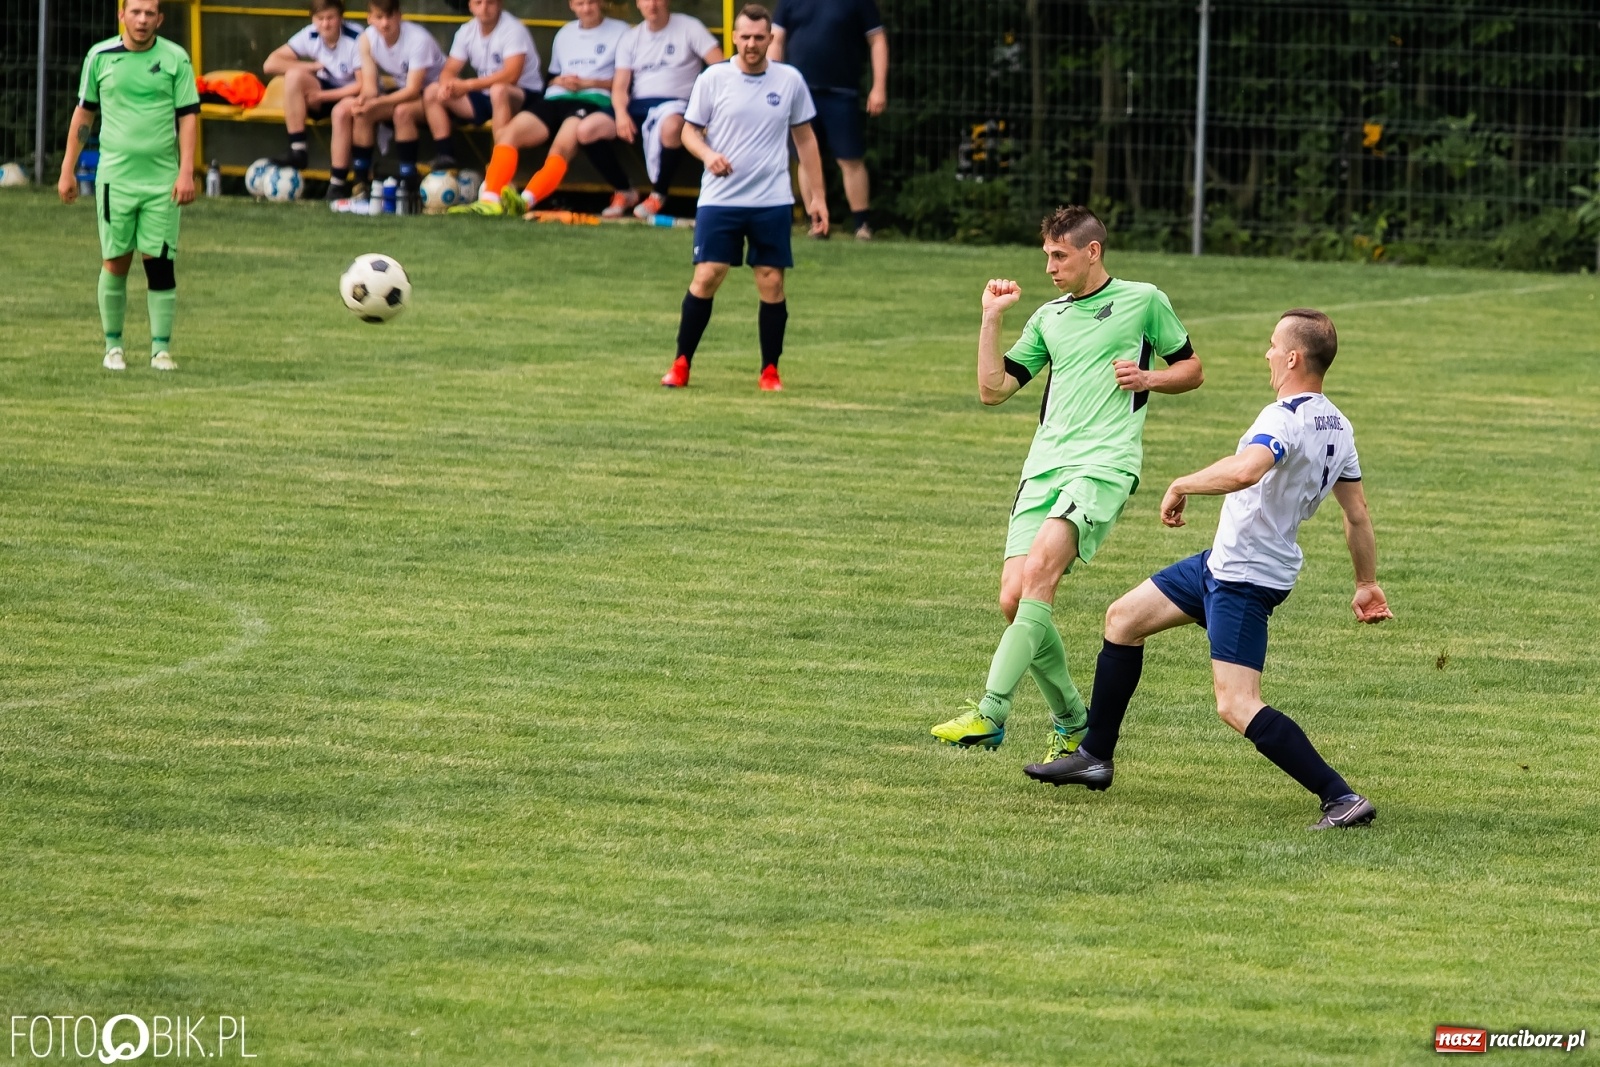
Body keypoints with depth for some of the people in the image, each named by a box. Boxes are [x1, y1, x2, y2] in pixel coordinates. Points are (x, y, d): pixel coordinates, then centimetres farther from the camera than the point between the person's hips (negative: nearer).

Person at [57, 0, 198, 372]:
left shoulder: (175, 59, 0)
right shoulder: (99, 57, 4)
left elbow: (187, 116, -1)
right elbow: (84, 112, 12)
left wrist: (186, 172, -10)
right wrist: (68, 170, 11)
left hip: (162, 178, -1)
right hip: (115, 174, 1)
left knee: (160, 263, -3)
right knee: (115, 262, 2)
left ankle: (161, 348, 2)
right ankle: (113, 346, 14)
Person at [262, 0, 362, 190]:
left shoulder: (356, 39, -22)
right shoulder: (310, 36, -9)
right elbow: (270, 64, -11)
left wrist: (323, 96, -23)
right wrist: (312, 67, -19)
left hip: (351, 96, -5)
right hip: (324, 93, 5)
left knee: (342, 110, -39)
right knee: (293, 75, -23)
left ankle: (338, 184, -32)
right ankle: (297, 152, -23)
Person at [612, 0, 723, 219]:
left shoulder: (689, 27, 2)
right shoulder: (631, 38, 14)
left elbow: (720, 67, -5)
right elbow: (620, 87, 8)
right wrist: (621, 113, -15)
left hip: (675, 103, -4)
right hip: (638, 105, 4)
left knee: (670, 126, -42)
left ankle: (658, 195, -19)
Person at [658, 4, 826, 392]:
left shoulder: (790, 80, 3)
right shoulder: (712, 79, -1)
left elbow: (805, 138, 11)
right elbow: (689, 130, 5)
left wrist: (817, 196, 8)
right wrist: (707, 154, -18)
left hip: (773, 201, 1)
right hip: (719, 199, -1)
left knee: (772, 283, 0)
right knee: (706, 277, -7)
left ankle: (770, 371, 11)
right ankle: (681, 364, 6)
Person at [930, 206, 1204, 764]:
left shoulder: (1143, 301, 8)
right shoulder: (1048, 318, 21)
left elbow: (1192, 370, 17)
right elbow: (993, 389, 17)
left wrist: (1149, 378, -2)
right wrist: (991, 318, 11)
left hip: (1105, 462, -6)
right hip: (1044, 465, 6)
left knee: (1039, 570, -26)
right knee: (1013, 598, -7)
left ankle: (991, 713, -33)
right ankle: (1071, 723, 10)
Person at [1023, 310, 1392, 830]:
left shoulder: (1284, 418, -24)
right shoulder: (1338, 427, 6)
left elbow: (1246, 469, -44)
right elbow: (1357, 514, 13)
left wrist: (1182, 485, -28)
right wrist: (1367, 584, 22)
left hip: (1245, 580, -11)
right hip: (1222, 562, 11)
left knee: (1237, 706, -15)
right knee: (1123, 619, 20)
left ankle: (1342, 798, -19)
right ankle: (1094, 757, 30)